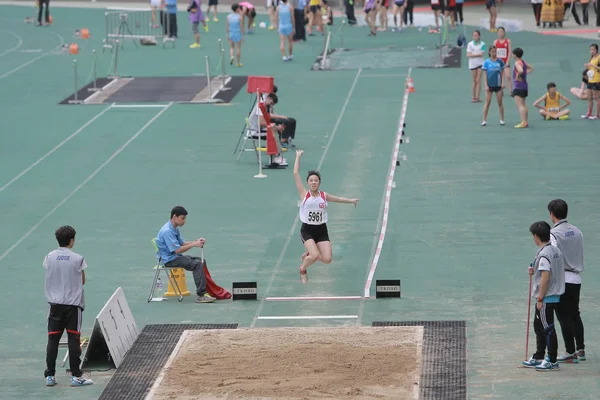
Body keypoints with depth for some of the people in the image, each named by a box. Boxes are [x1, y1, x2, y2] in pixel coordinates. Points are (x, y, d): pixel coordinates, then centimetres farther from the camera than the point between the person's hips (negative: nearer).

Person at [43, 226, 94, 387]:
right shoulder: (77, 259, -8)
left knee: (53, 339, 6)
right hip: (73, 303, -3)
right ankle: (76, 376, 3)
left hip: (55, 304, 3)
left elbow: (49, 276, 11)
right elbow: (82, 281, 2)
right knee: (73, 339, 1)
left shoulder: (49, 257, 0)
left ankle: (50, 375, 6)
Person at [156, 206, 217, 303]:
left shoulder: (175, 229, 12)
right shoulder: (167, 231, -21)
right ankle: (201, 295, -26)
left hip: (176, 256, 11)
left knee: (201, 261, 12)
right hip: (169, 260, -11)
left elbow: (182, 243, 18)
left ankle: (204, 290, 10)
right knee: (197, 264, -22)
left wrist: (196, 241, 2)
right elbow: (177, 250, -24)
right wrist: (194, 244, -18)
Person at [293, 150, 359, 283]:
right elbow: (295, 174, -9)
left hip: (322, 231, 4)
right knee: (315, 256, -23)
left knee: (327, 259, -7)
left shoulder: (324, 196, 4)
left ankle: (308, 255, 26)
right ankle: (302, 269, 11)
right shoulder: (304, 194, -6)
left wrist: (351, 200, 32)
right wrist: (298, 157, -5)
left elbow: (338, 199, 24)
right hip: (307, 230, -4)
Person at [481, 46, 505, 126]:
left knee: (500, 102, 5)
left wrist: (503, 83, -3)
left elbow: (502, 73, 6)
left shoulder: (500, 61, 2)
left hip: (498, 85, 1)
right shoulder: (486, 62, -1)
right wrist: (486, 85, -8)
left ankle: (502, 120, 12)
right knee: (487, 102, -2)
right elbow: (485, 74, -1)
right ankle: (484, 120, 2)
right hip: (489, 85, -1)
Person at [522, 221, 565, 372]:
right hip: (554, 296, 10)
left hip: (546, 298, -10)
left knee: (547, 328, -3)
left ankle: (552, 361, 3)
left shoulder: (544, 254, -20)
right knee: (539, 326, 19)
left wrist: (540, 299, -20)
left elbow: (546, 277, -25)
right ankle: (538, 358, 28)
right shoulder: (556, 250, 9)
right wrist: (536, 271, 18)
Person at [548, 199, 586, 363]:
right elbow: (580, 256, 13)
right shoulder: (577, 231, 8)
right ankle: (580, 350, 18)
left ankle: (570, 353, -1)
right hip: (576, 279, 7)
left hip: (561, 280, -7)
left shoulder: (554, 234, -14)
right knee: (575, 314, 16)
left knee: (564, 317, -2)